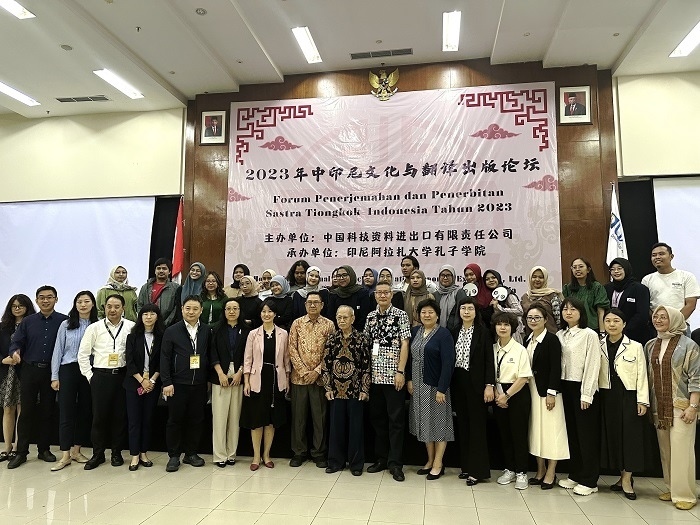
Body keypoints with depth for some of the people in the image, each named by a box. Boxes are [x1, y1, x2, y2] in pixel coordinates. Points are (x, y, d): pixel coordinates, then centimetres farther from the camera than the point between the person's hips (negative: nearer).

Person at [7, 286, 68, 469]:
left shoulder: (64, 321, -1)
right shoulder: (28, 321, 7)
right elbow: (16, 342, 4)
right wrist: (14, 352, -19)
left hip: (52, 372, -1)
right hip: (30, 370, 1)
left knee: (47, 411, 9)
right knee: (26, 411, 4)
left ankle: (44, 449, 21)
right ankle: (21, 452, 15)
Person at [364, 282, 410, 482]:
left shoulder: (401, 315, -2)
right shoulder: (370, 316, 11)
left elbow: (405, 345, -7)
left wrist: (401, 371, -13)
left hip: (393, 375, -4)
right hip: (374, 375, 5)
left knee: (396, 419, 1)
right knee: (377, 417, 12)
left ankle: (395, 463, 10)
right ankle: (381, 458, 24)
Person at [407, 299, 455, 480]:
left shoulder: (444, 334, -11)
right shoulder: (415, 332, 7)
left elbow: (448, 363, -15)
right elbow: (410, 357, 11)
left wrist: (442, 388, -19)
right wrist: (409, 379, 1)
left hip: (436, 385, -6)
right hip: (418, 385, 6)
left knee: (438, 422, 4)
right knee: (424, 422, 13)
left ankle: (438, 463, 16)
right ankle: (430, 460, 27)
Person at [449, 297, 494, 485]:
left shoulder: (483, 332, -4)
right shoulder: (454, 332, 8)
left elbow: (489, 360, -7)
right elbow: (451, 359, 9)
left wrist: (489, 385, -14)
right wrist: (449, 385, 5)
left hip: (475, 383, -4)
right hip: (458, 383, 5)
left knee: (477, 425, 1)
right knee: (462, 424, 10)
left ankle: (477, 470, 9)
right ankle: (466, 466, 21)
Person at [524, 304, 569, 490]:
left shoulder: (552, 339, -9)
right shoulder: (528, 340, 10)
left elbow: (556, 368, -14)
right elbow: (526, 367, 11)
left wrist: (552, 392, -18)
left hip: (547, 390, -7)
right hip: (531, 390, 7)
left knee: (550, 430, 0)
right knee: (535, 430, 11)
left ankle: (551, 473, 10)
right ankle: (540, 471, 22)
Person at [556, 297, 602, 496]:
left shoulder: (589, 335, -8)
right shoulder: (560, 335, 9)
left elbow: (592, 366, -11)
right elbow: (557, 363, 10)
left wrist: (586, 394, -14)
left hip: (582, 389, -5)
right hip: (565, 387, 6)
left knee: (587, 434, 2)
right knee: (571, 432, 12)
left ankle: (589, 481, 12)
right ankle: (575, 475, 23)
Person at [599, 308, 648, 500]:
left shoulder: (635, 347, -1)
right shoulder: (599, 347, 5)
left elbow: (641, 375, -2)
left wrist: (642, 401, -7)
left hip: (628, 396, -2)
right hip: (607, 396, 2)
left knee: (630, 436, -1)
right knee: (612, 434, 6)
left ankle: (626, 479, 8)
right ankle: (623, 477, 18)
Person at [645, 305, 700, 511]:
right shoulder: (650, 346, 11)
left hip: (681, 407, -5)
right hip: (659, 408, 5)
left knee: (681, 450, -4)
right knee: (665, 450, 10)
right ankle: (672, 489, 21)